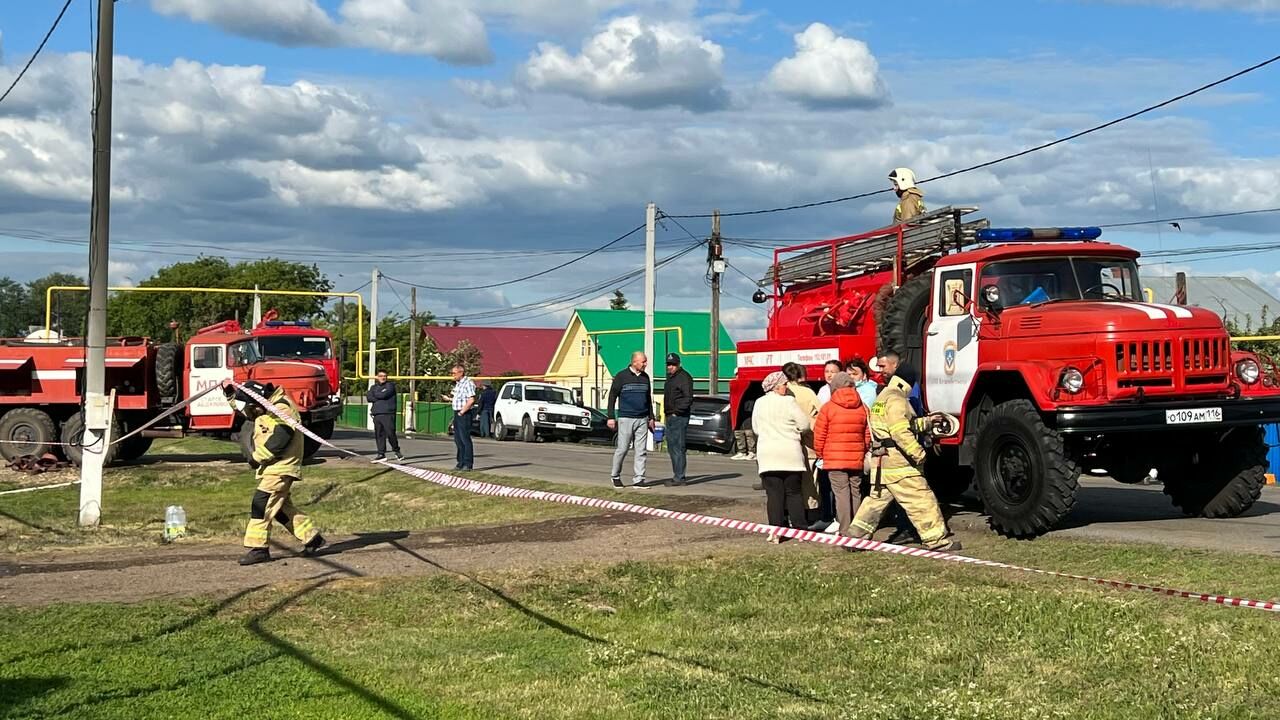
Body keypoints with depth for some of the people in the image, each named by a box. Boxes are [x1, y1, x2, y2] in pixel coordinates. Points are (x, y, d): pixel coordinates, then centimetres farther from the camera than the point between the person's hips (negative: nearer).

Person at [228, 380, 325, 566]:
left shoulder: (282, 409, -18)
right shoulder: (266, 409, 14)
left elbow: (278, 440, -26)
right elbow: (241, 406, 28)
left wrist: (256, 457, -19)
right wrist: (230, 393, 12)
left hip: (281, 468, -11)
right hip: (271, 467, 11)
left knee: (261, 504, -15)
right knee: (280, 507, 14)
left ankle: (257, 548, -14)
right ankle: (312, 538, 21)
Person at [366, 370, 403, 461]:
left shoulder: (390, 385, 4)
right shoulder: (374, 387, 19)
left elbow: (383, 395, -12)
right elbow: (368, 397, 4)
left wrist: (374, 395, 6)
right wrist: (379, 398, -8)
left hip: (388, 414, -5)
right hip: (377, 414, 5)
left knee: (390, 433, -10)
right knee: (379, 435, 3)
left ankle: (397, 451, 6)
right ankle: (381, 454, 7)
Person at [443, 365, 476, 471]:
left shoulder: (468, 383, -13)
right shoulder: (457, 384, 17)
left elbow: (471, 400, -21)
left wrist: (462, 412, -18)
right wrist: (449, 398, 16)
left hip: (465, 414, -10)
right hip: (457, 413, 10)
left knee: (465, 439, -9)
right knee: (458, 439, 11)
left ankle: (468, 464, -6)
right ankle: (461, 462, 18)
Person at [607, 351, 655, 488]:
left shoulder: (645, 377, 12)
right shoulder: (621, 376, -4)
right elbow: (612, 397, -2)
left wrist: (651, 417, 17)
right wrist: (611, 417, -7)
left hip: (642, 420, 5)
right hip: (625, 419, -5)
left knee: (641, 451, 1)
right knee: (622, 449, -3)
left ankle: (639, 479, 4)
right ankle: (615, 476, 14)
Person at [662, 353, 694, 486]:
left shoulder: (684, 377, -11)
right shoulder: (670, 377, 19)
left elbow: (688, 398, -18)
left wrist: (677, 411, -19)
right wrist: (667, 413, 15)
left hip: (679, 417, -10)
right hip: (670, 417, 10)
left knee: (678, 447, -10)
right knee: (671, 447, 13)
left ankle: (679, 477, -10)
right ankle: (678, 475, 19)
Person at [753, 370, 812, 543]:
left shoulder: (759, 404, 6)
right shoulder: (789, 402, -6)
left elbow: (756, 429, 15)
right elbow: (805, 425, -4)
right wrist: (795, 434, 16)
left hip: (767, 454, 2)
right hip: (790, 454, -2)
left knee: (773, 493, 2)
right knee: (794, 492, 8)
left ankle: (775, 531, -4)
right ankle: (799, 528, 7)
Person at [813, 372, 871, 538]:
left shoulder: (827, 408, -7)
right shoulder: (862, 408, 5)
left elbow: (819, 437, -5)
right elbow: (868, 436, 7)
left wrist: (822, 454, 11)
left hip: (834, 461, -4)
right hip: (857, 460, 4)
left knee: (842, 494, -4)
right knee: (855, 494, 13)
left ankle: (846, 533, -9)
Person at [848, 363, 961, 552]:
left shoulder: (882, 398, 19)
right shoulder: (896, 400, -13)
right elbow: (900, 432, -25)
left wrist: (927, 422, 27)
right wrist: (918, 453, -22)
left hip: (880, 463, 10)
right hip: (898, 463, -10)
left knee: (876, 500, 14)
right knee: (921, 500, -4)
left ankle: (855, 535, 10)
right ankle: (937, 540, -1)